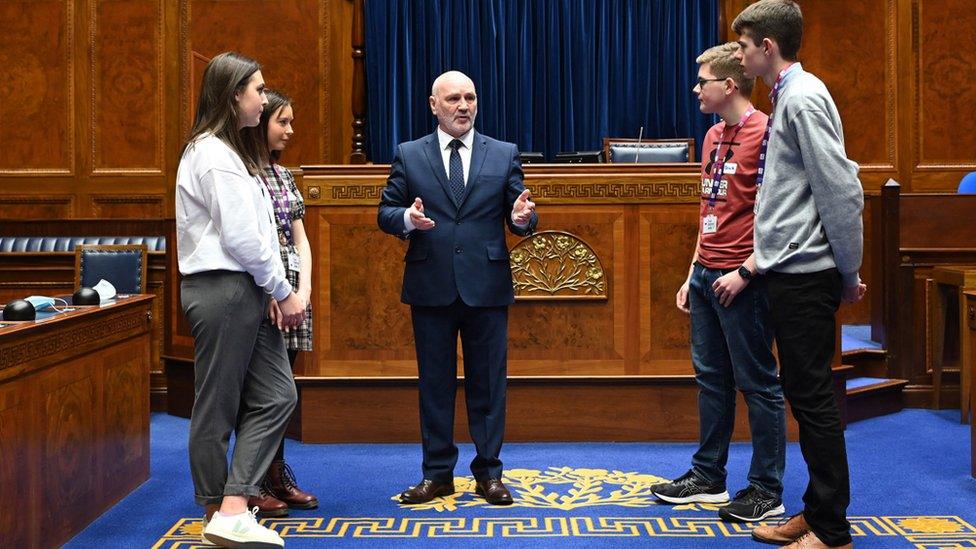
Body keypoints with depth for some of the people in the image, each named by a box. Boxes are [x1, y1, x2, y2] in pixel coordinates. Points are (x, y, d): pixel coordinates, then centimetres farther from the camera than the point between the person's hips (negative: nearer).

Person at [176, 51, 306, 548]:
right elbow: (241, 237, -18)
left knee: (276, 396, 7)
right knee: (218, 407, 1)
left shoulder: (223, 151, 18)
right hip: (222, 289, -10)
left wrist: (276, 291, 5)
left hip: (243, 291, 10)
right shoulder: (215, 155, -13)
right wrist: (282, 292, -9)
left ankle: (232, 509, 6)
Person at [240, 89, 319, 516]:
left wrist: (303, 288, 0)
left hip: (292, 290, 7)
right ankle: (253, 486, 6)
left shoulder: (283, 174, 16)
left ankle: (277, 476, 19)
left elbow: (300, 239, 14)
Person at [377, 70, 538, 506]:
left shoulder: (504, 155, 8)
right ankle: (437, 473, 17)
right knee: (435, 383, 7)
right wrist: (407, 219, -17)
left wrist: (522, 218, -17)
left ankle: (489, 472, 16)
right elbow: (385, 213, 5)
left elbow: (519, 218, 6)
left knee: (488, 382, 5)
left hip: (487, 286, 0)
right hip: (430, 287, 0)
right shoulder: (408, 156, 7)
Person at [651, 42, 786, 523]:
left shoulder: (764, 133, -12)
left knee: (757, 383, 0)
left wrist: (744, 272, -19)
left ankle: (767, 491, 9)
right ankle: (708, 476, 25)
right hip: (706, 276, 9)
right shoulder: (713, 136, 14)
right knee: (711, 377, 14)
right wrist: (693, 274, 17)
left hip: (742, 281, -9)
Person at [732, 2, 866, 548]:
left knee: (813, 398, -3)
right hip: (791, 272, 10)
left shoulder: (803, 98, -14)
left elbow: (841, 189, -19)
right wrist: (845, 272, 16)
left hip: (805, 273, -10)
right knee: (804, 394, 14)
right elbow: (841, 182, 17)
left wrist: (849, 272, -12)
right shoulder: (789, 98, 15)